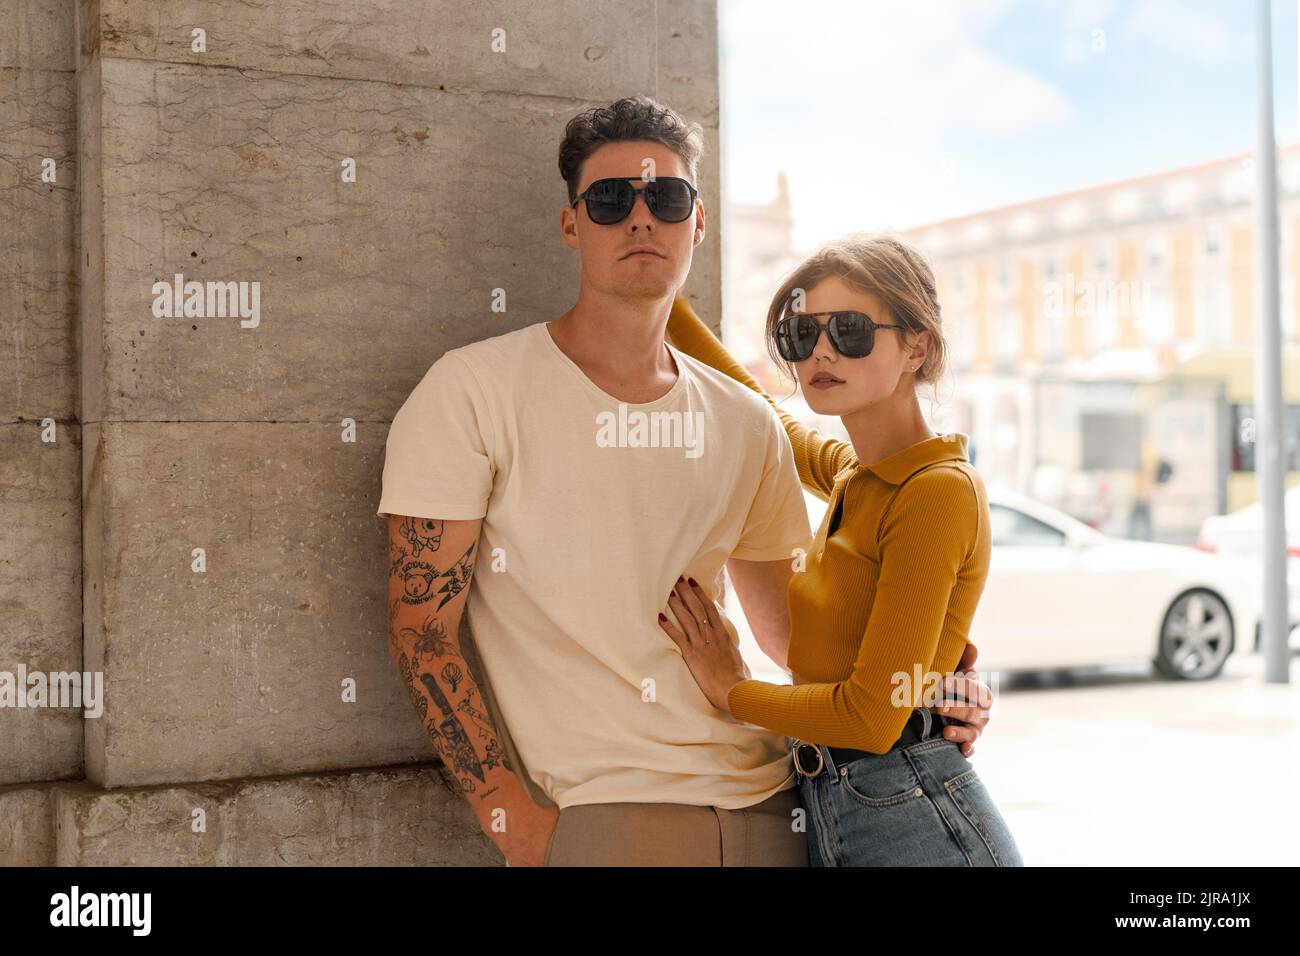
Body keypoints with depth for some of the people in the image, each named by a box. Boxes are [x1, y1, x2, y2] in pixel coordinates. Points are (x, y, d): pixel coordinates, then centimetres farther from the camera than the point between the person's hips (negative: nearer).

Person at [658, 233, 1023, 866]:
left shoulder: (939, 490, -13)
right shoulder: (851, 474, 10)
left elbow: (872, 714, -19)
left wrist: (732, 691, -5)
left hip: (917, 820, -8)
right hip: (825, 817, 8)